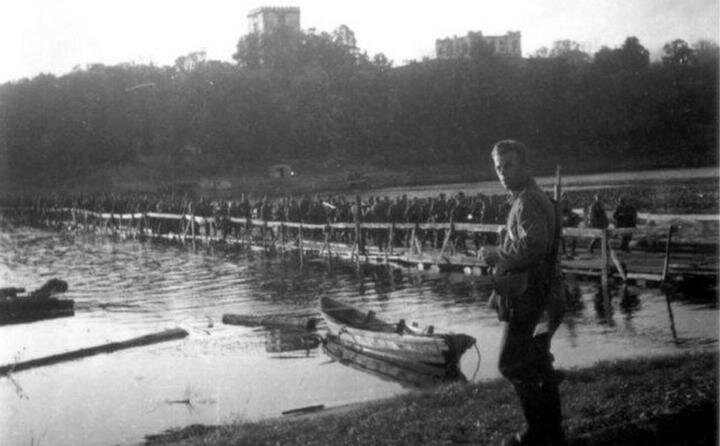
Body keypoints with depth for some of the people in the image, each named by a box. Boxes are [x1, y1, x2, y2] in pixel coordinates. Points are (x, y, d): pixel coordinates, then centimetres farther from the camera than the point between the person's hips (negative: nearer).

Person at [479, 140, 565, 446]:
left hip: (527, 294, -10)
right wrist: (500, 256, 11)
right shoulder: (527, 199, 17)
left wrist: (495, 254, -17)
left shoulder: (528, 202, -16)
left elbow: (533, 246, -29)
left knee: (512, 364, -4)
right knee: (538, 363, 16)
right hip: (540, 294, 10)